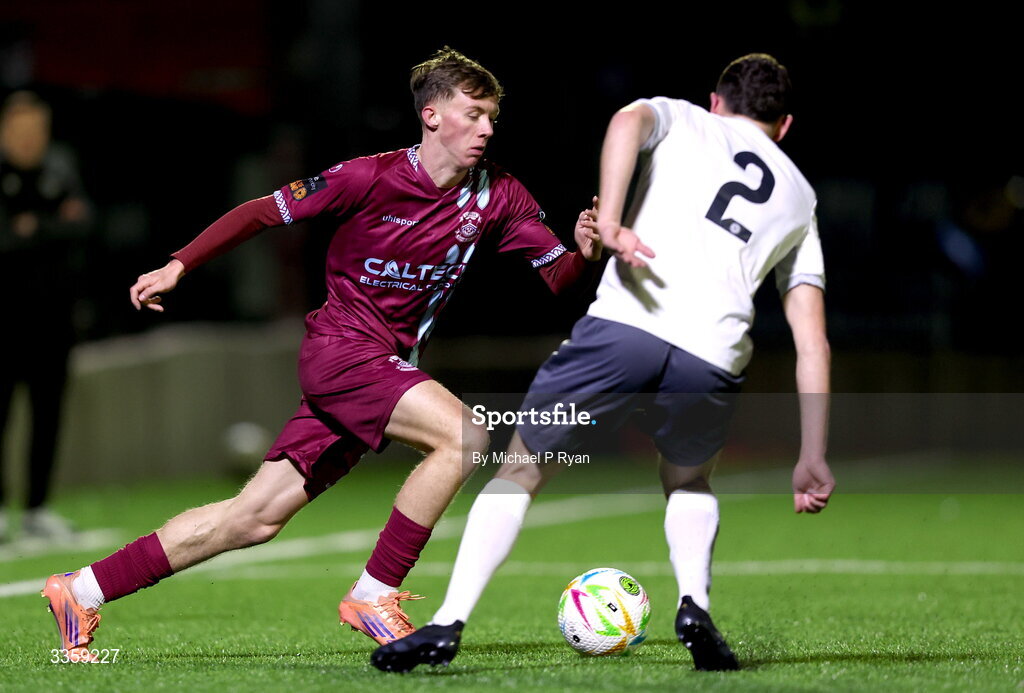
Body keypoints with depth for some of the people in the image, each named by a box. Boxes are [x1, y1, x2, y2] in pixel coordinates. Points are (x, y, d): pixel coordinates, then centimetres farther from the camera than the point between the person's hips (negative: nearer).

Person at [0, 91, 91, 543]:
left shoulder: (60, 168, 7)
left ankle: (37, 510, 11)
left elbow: (80, 226, -1)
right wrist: (54, 228, -12)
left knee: (48, 411, 5)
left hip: (52, 305, 4)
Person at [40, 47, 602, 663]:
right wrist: (179, 266, -4)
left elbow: (558, 276, 2)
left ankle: (84, 590, 14)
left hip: (388, 367, 6)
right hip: (341, 348, -6)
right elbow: (266, 212, -3)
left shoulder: (498, 196, 2)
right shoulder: (370, 177, -13)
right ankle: (375, 595, -17)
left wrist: (585, 254, -20)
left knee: (255, 519, 6)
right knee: (464, 436, -26)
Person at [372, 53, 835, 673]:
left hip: (623, 326, -2)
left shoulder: (680, 118, 26)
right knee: (690, 483, 32)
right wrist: (813, 458, 22)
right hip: (712, 360, 2)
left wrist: (610, 222, -13)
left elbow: (628, 121, -2)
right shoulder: (799, 197, 30)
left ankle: (447, 625, 4)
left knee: (521, 470, 16)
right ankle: (695, 605, 6)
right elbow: (812, 340, 23)